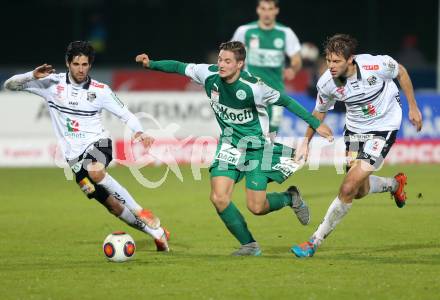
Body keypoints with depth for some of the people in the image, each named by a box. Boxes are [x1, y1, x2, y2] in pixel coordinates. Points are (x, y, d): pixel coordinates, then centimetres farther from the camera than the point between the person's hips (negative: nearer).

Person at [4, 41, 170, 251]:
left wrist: (139, 132, -16)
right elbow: (9, 85, 0)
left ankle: (141, 213, -28)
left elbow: (126, 115, 5)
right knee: (113, 207, -4)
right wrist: (33, 76, -19)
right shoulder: (52, 83, -1)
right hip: (74, 155, 2)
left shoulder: (100, 91, -2)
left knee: (94, 171, -38)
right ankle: (157, 231, 12)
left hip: (97, 143, -2)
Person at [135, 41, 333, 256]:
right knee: (218, 198, -12)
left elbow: (286, 101, -14)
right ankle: (249, 245, 5)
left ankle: (290, 198, 27)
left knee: (256, 207, -7)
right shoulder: (209, 74, -12)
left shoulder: (252, 87, -24)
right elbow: (179, 67, 2)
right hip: (229, 144, 4)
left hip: (256, 145, -4)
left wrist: (316, 124, -11)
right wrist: (150, 64, -9)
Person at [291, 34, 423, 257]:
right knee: (360, 190, 12)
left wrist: (413, 107, 1)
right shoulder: (326, 83, -17)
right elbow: (319, 112, 5)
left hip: (383, 127, -5)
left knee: (348, 189, -15)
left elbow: (401, 72, -5)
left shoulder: (375, 65, -27)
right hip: (354, 128, 5)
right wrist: (306, 142, 0)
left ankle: (315, 241, -5)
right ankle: (395, 184, 46)